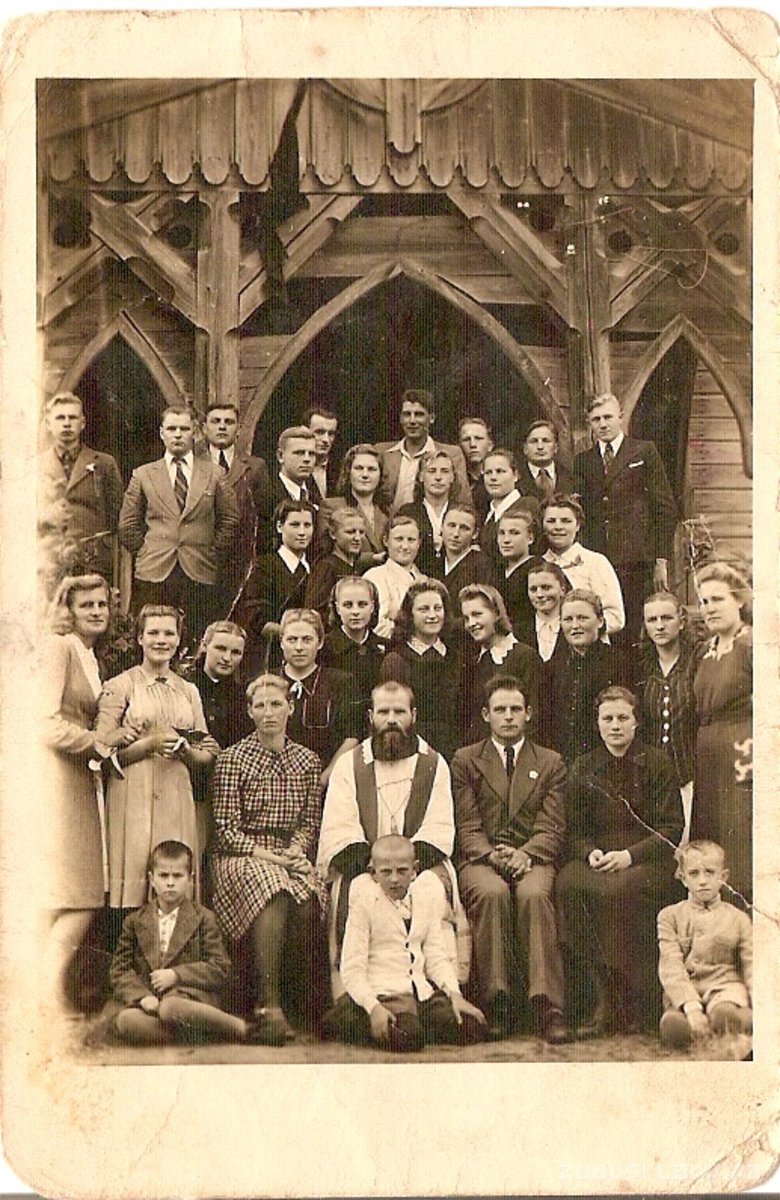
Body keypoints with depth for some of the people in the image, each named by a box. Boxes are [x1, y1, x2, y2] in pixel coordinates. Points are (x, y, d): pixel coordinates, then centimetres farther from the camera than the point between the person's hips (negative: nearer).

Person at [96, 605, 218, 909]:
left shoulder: (189, 691, 17)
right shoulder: (119, 687, 3)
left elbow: (207, 755, 16)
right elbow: (103, 750, -4)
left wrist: (184, 749, -4)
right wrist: (151, 743, -14)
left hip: (178, 801, 4)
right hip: (133, 799, -4)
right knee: (135, 879, -8)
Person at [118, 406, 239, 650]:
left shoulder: (214, 474, 11)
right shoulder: (143, 475, 11)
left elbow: (230, 520, 12)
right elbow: (128, 525, 13)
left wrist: (214, 557, 5)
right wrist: (146, 554, 6)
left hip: (200, 575, 0)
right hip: (154, 575, 0)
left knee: (199, 645, -3)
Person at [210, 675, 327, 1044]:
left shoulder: (307, 761, 13)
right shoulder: (233, 758, 1)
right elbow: (226, 826, -3)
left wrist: (297, 850, -5)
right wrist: (263, 854, -14)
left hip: (289, 854, 4)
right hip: (241, 856, -4)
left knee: (308, 897, -32)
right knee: (274, 891, -37)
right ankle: (270, 1007, -37)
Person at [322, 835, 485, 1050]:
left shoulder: (424, 904, 14)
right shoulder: (364, 905, -2)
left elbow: (437, 958, 11)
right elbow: (352, 969, -7)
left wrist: (454, 994, -6)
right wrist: (373, 1007, -22)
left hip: (423, 991, 5)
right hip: (385, 992, -5)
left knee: (470, 1026, -15)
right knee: (408, 1037, -32)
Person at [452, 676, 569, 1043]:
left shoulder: (550, 763, 18)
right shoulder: (465, 761, 16)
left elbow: (552, 828, 7)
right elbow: (467, 827, 6)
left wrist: (524, 854, -14)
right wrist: (493, 855, -15)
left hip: (532, 858, 0)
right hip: (479, 858, 0)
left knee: (534, 895, -35)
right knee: (492, 893, -35)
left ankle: (547, 1008, -40)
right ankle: (497, 1005, -33)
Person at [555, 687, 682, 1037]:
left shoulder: (657, 765, 6)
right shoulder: (583, 769, 14)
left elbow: (672, 828, 0)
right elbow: (575, 830, 14)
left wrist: (629, 854, -14)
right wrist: (590, 852, -9)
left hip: (649, 862, -3)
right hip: (597, 860, 3)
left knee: (616, 890, -37)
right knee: (568, 883, -32)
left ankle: (636, 1004, -22)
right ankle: (598, 998, -27)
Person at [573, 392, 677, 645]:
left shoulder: (644, 452, 7)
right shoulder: (583, 461, 17)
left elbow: (666, 508, 4)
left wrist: (662, 560, -3)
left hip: (636, 560, -3)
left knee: (636, 631, -7)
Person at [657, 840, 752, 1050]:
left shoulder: (737, 919, 10)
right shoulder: (670, 916, 7)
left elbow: (751, 967, 5)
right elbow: (671, 966, -5)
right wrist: (691, 1006, -21)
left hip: (724, 986, 0)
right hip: (683, 991, 0)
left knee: (725, 1015, -37)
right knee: (673, 1025, -33)